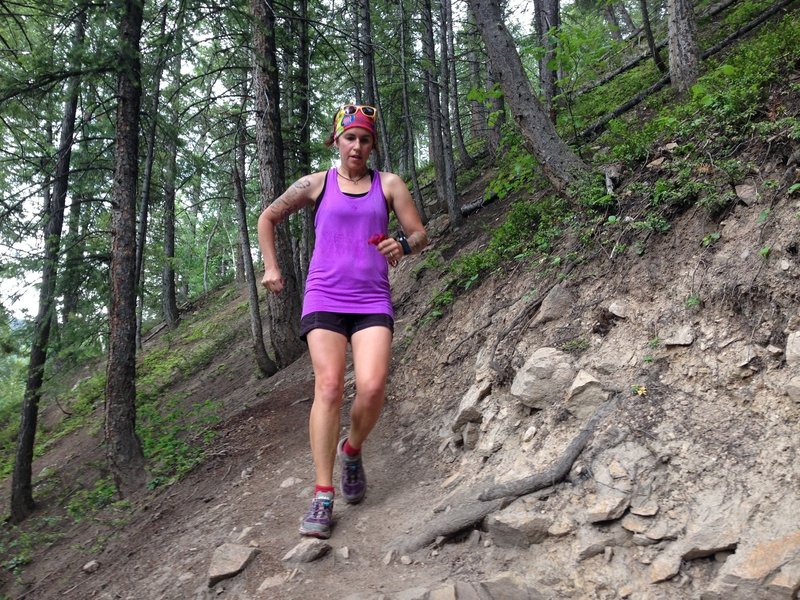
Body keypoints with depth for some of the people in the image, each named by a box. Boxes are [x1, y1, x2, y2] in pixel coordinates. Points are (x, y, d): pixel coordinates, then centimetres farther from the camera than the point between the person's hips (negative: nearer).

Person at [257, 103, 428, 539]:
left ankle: (351, 451, 15)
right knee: (329, 386, -15)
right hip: (324, 297, -1)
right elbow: (268, 218, 21)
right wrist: (271, 268, 14)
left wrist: (403, 244, -13)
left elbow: (420, 234, 10)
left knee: (372, 386, -17)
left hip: (372, 300, 1)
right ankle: (323, 497, -9)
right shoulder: (316, 184, 9)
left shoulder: (389, 184, 10)